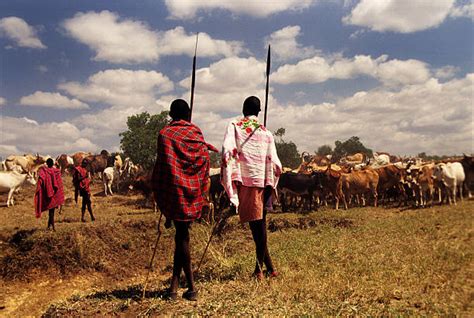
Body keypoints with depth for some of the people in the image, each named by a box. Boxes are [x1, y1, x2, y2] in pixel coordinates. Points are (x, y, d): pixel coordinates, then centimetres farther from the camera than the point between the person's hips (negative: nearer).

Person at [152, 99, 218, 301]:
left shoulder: (165, 134, -3)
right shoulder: (197, 134, 5)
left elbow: (161, 166, -4)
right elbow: (204, 162, 4)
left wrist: (163, 205, 3)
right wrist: (202, 195, 12)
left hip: (174, 189, -2)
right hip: (193, 190, 2)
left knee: (182, 235, 5)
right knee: (182, 233, 10)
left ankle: (191, 287, 8)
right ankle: (174, 285, 11)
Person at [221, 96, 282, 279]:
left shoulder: (234, 126, 1)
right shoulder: (266, 133, 6)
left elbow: (227, 151, -14)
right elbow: (274, 164, 1)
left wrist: (229, 181, -9)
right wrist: (271, 184, 12)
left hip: (243, 181, -1)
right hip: (262, 182, 1)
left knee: (256, 224, 7)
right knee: (260, 222, 13)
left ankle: (268, 267, 15)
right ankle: (260, 267, 18)